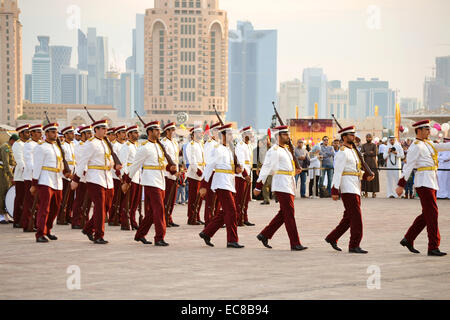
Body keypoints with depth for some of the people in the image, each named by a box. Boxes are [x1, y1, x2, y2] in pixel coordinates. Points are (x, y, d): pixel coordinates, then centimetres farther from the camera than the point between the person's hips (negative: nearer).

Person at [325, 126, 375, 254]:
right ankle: (354, 245, -8)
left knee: (349, 217, 13)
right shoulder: (342, 152, -11)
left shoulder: (352, 151, 19)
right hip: (348, 189, -10)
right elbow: (337, 172, -16)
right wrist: (335, 191, -21)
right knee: (356, 217, -10)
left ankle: (332, 238, 22)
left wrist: (366, 176, 4)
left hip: (355, 189, 10)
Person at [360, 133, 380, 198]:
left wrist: (366, 153, -4)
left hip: (372, 163, -2)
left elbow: (375, 153, -7)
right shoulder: (363, 145, 12)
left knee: (373, 177, -5)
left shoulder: (374, 145, 5)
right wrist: (370, 152, -11)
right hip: (365, 163, 2)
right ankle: (365, 192, 2)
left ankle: (374, 192, -2)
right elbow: (362, 153, -1)